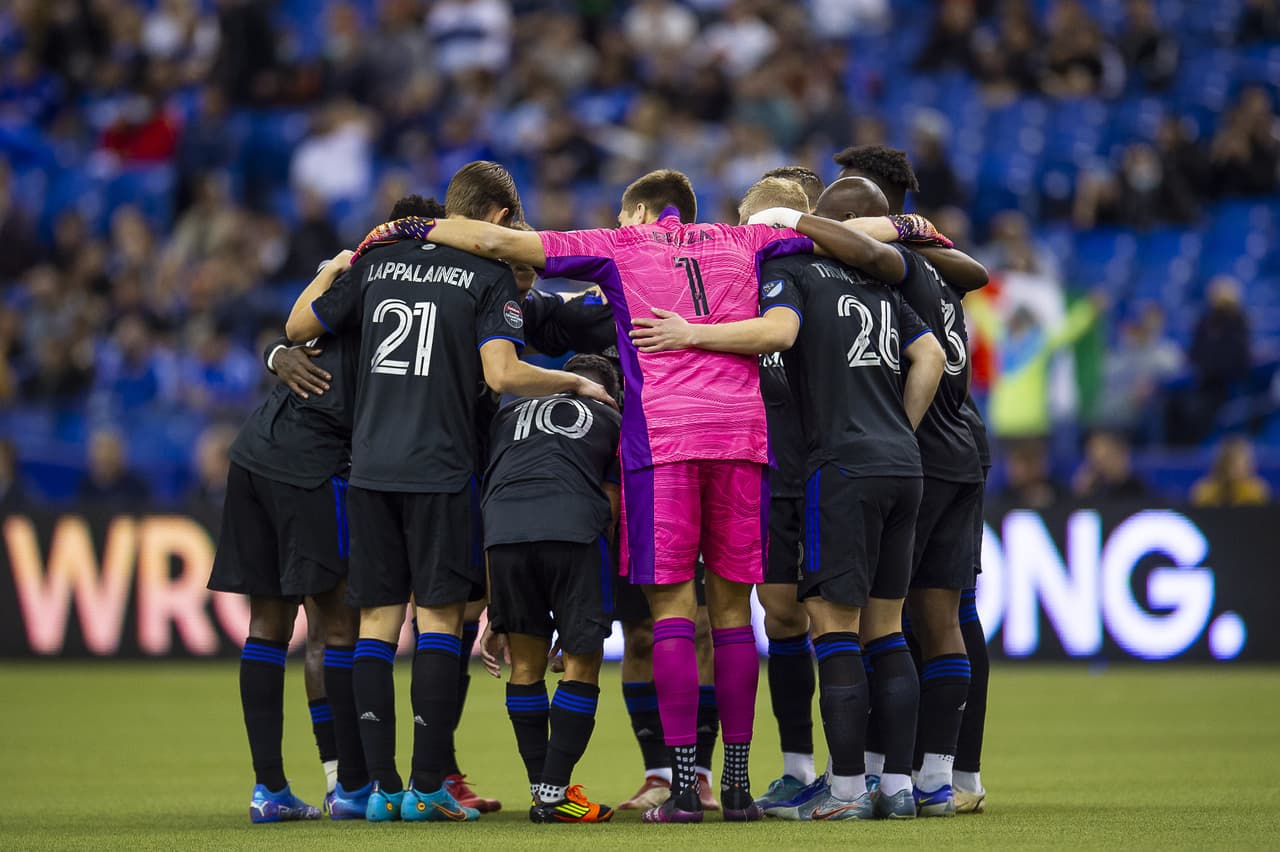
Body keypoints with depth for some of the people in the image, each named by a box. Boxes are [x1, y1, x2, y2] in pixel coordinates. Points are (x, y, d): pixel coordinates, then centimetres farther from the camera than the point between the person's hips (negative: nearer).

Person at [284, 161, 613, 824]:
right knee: (439, 620, 1)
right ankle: (427, 787, -3)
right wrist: (578, 384, 2)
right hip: (439, 470, -4)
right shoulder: (489, 273, -2)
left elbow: (298, 327, 18)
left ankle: (380, 786, 3)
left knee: (377, 622, 6)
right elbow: (502, 374, -12)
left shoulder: (377, 261, 10)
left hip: (369, 466, 4)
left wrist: (341, 262, 30)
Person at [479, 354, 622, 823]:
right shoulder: (611, 419, 30)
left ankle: (541, 789, 17)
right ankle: (554, 794, 4)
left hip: (505, 531, 2)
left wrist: (494, 616, 35)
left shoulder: (511, 414, 36)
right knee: (583, 661, 9)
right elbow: (611, 509, 26)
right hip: (575, 528, -2)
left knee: (526, 661, 15)